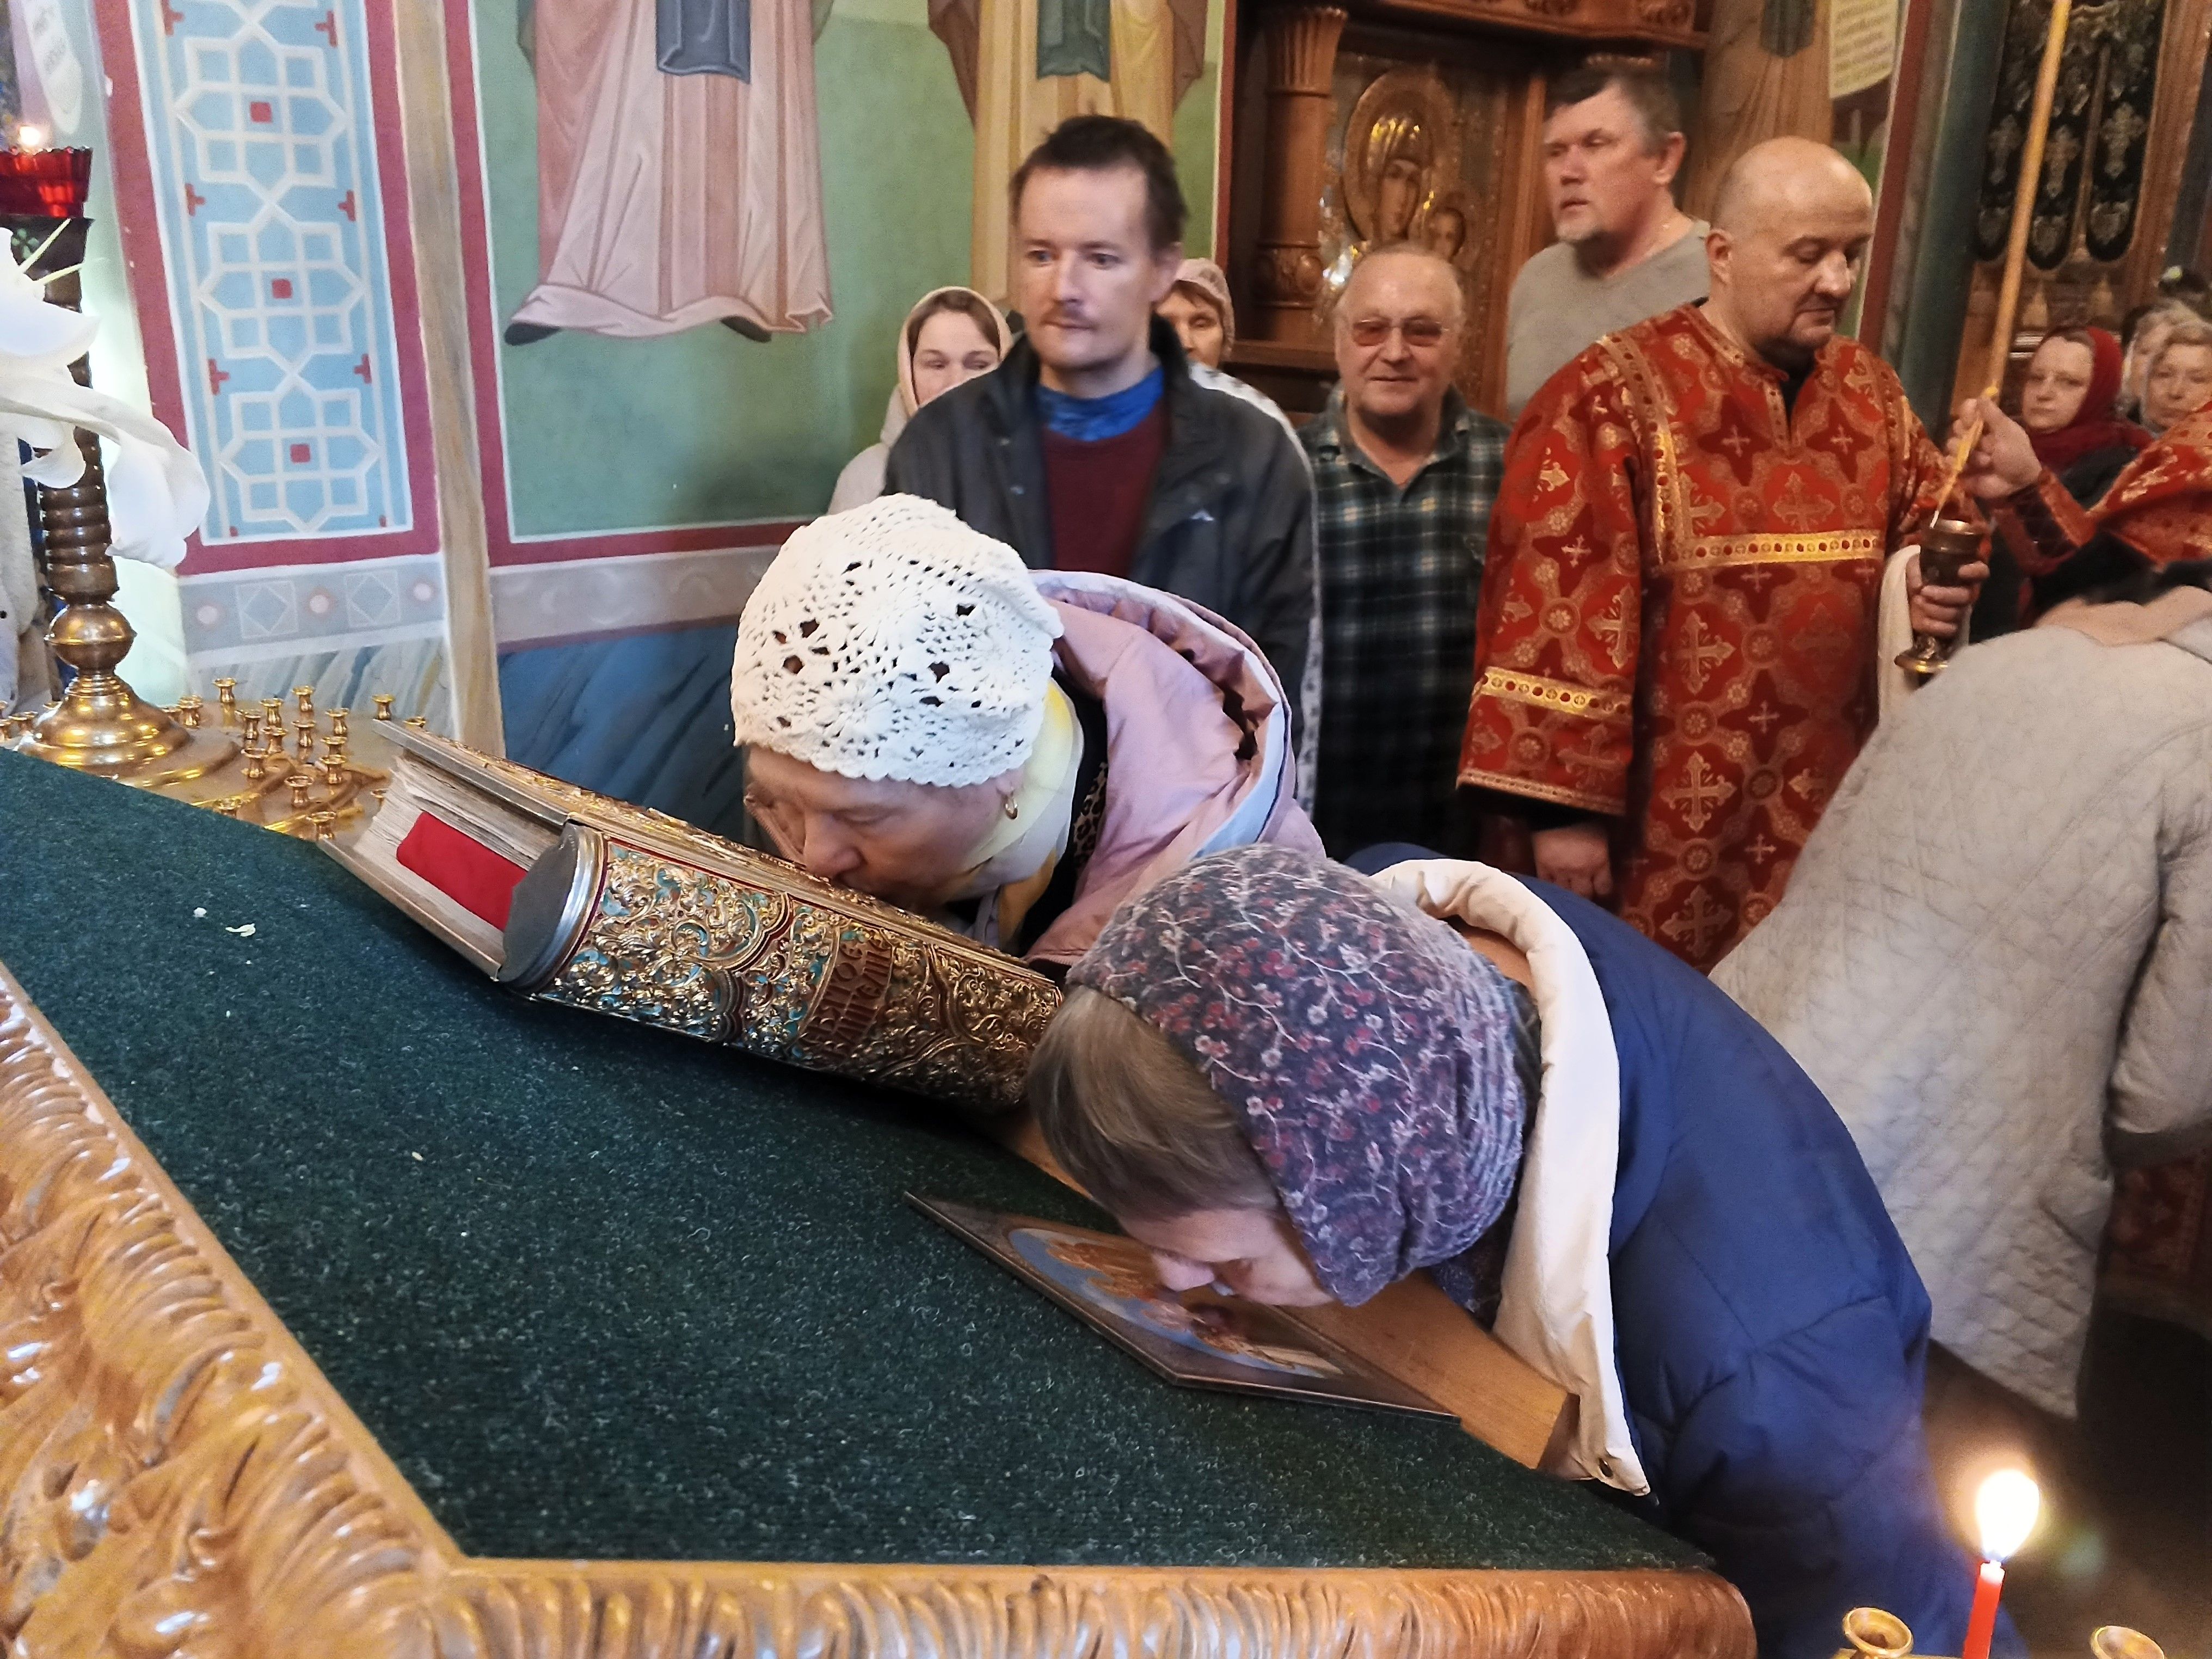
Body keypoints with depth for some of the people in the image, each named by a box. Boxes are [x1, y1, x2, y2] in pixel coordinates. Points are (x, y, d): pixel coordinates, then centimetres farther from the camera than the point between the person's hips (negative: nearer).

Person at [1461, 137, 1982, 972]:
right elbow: (1555, 605, -16)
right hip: (1671, 827, -6)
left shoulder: (1871, 391, 9)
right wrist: (1563, 805, -18)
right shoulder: (1614, 395, -11)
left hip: (1834, 810, 6)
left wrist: (1936, 577, -4)